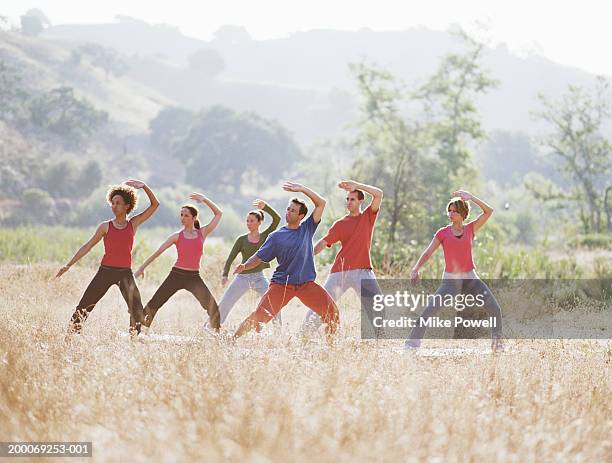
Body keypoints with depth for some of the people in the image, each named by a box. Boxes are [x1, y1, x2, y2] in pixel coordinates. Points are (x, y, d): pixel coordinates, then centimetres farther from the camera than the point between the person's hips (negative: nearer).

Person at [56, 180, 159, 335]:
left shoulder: (133, 224, 5)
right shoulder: (105, 227, 3)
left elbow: (155, 204, 2)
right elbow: (88, 246, 6)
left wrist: (143, 186, -11)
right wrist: (69, 265, 4)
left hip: (125, 272, 0)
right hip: (106, 271, 0)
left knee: (137, 309, -10)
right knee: (84, 305, -7)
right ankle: (73, 333, -2)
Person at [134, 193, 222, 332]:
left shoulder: (202, 233, 6)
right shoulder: (177, 236, 4)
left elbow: (218, 213, 7)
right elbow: (157, 252, 6)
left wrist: (204, 199, -1)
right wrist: (142, 268, 4)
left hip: (194, 277, 0)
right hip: (176, 274, 0)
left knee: (213, 308, -11)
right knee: (153, 305, -6)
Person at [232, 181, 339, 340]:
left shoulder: (307, 228, 7)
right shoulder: (276, 236, 3)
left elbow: (321, 204, 3)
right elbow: (259, 257, 3)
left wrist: (302, 189, -4)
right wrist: (245, 266, -16)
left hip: (307, 284, 2)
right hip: (281, 284, -2)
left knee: (331, 312, -13)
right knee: (259, 316, -15)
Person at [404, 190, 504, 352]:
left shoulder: (470, 229, 5)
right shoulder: (443, 233, 3)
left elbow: (489, 211, -3)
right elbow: (427, 253, -1)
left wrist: (470, 197, -10)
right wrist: (416, 269, -16)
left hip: (470, 279, 1)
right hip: (450, 281, -1)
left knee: (495, 309, -10)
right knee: (428, 311, -20)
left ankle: (497, 342, 10)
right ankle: (411, 344, -15)